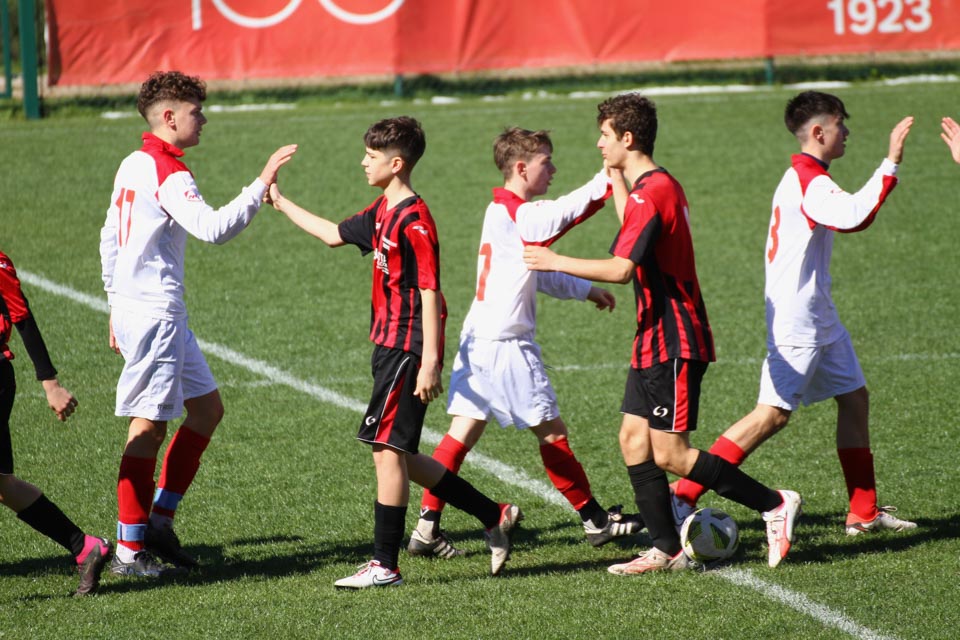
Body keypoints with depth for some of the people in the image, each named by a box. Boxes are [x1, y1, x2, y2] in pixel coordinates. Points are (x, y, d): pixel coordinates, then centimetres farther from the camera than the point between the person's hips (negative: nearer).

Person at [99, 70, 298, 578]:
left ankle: (160, 516, 13)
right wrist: (261, 185, -26)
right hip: (154, 312, -10)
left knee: (206, 408, 14)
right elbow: (212, 228, -29)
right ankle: (129, 549, -4)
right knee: (149, 424, -6)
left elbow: (109, 238, 21)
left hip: (134, 304, 10)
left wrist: (117, 306, 26)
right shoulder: (167, 172, -16)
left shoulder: (134, 165, 15)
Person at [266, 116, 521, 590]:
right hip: (389, 346, 10)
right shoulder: (383, 212, 13)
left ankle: (385, 565, -3)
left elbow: (430, 293, -19)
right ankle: (494, 516, 21)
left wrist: (429, 363, -22)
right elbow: (334, 234, 30)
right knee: (398, 455, 12)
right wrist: (281, 203, 35)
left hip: (408, 350, -10)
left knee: (388, 449, -7)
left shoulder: (413, 220, -16)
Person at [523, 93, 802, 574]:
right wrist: (614, 177, 37)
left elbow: (622, 268, -26)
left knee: (669, 454, -8)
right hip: (655, 340, 10)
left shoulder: (652, 192, -19)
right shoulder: (657, 185, 13)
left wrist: (555, 262, -17)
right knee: (633, 440, 6)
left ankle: (774, 504, 0)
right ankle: (666, 550, 8)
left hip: (674, 344, -10)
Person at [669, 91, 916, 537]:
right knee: (773, 413, -12)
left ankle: (864, 513, 17)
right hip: (796, 321, -11)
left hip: (818, 318, 11)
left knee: (854, 398, 12)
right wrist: (891, 164, -32)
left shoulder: (802, 178, 15)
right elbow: (854, 216, -36)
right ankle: (682, 497, -11)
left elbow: (848, 219, 31)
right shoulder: (810, 181, -18)